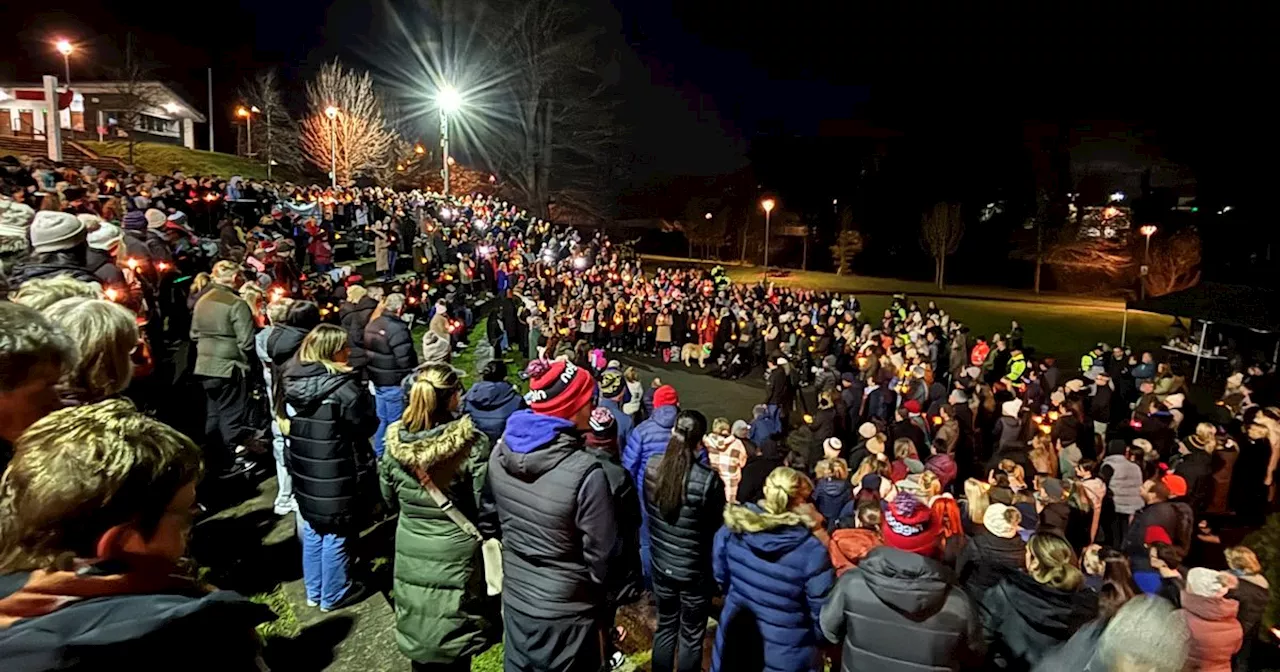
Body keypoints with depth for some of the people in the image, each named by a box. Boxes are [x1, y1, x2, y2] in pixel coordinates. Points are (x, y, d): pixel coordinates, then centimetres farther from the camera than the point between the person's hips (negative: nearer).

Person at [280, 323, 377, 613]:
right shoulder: (344, 387, -22)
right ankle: (333, 595, 24)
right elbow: (366, 427, -13)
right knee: (335, 537, 9)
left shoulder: (292, 381, 1)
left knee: (312, 534, 21)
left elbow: (285, 422, 14)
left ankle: (314, 591, 36)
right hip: (336, 477, -7)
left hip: (304, 472, 7)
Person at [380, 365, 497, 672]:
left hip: (410, 554, 4)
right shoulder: (473, 444, -22)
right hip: (456, 556, -4)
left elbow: (391, 501, 6)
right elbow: (486, 509, -16)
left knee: (419, 638, 22)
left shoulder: (394, 442, -9)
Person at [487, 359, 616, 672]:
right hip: (564, 610, -5)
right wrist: (606, 598, 0)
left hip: (514, 596, 5)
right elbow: (601, 553, -18)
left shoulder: (501, 451, -12)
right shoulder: (585, 473, -30)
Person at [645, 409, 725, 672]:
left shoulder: (652, 465, -12)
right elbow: (717, 524, -10)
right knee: (691, 636, 17)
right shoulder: (708, 479, -26)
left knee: (665, 627, 24)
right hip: (694, 570, -4)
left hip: (660, 564, 4)